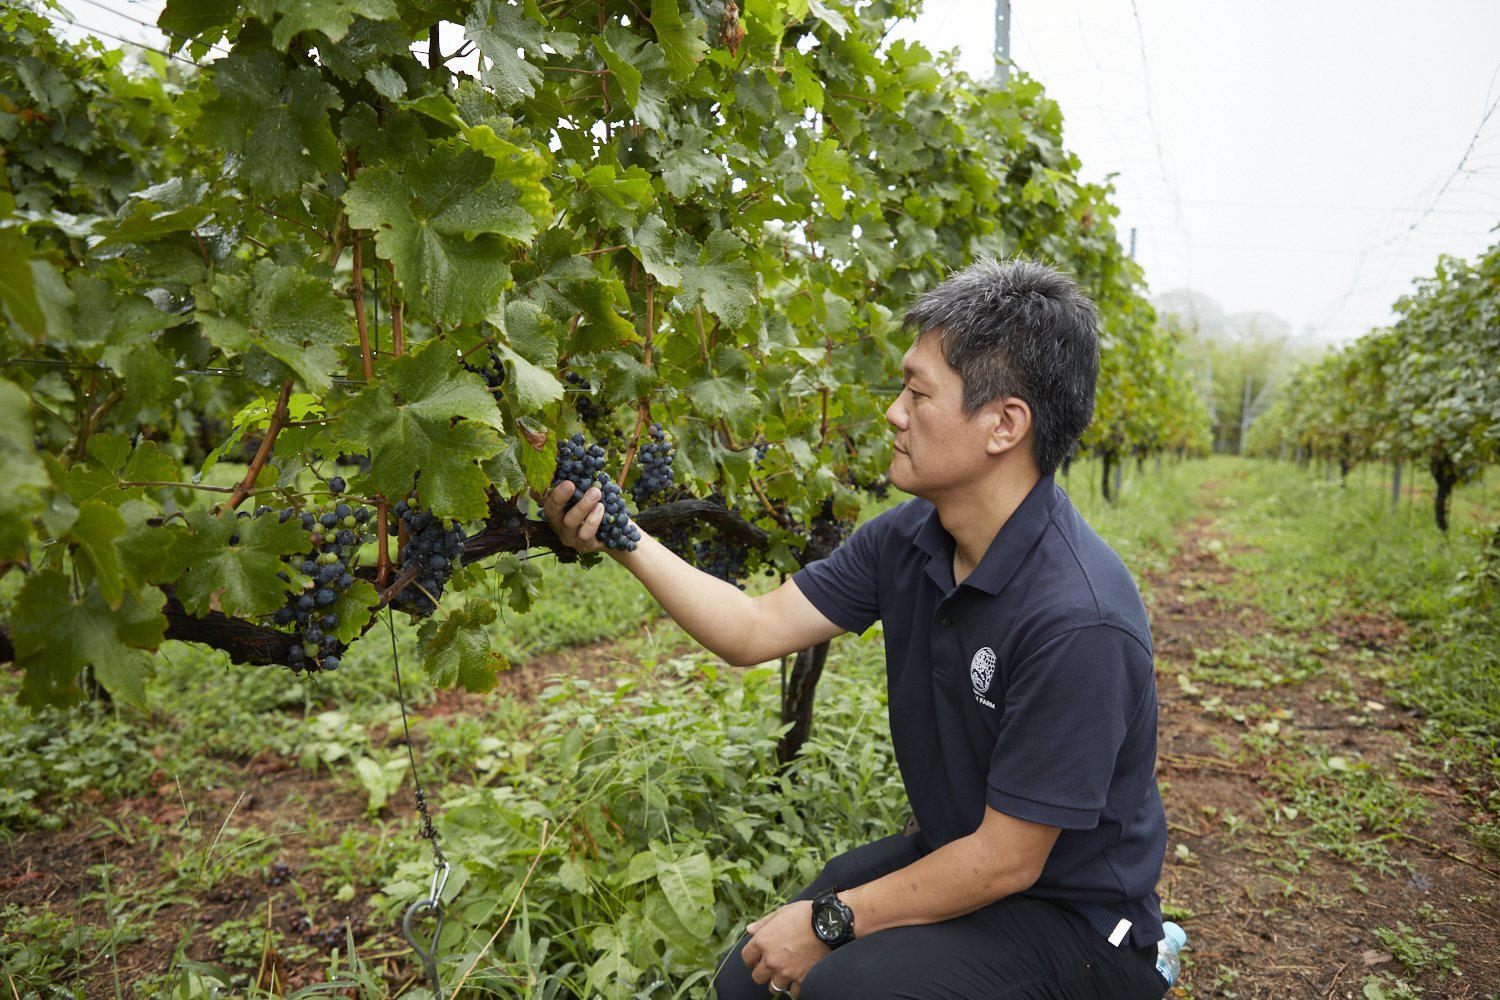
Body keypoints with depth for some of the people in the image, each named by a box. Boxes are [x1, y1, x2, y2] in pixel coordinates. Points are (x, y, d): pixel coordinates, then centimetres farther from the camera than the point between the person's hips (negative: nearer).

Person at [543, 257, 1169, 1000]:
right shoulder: (907, 540, -8)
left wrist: (829, 920, -17)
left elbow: (1005, 861, -25)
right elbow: (755, 629, -5)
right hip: (949, 852, 6)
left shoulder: (1079, 621, -32)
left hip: (1069, 917, -6)